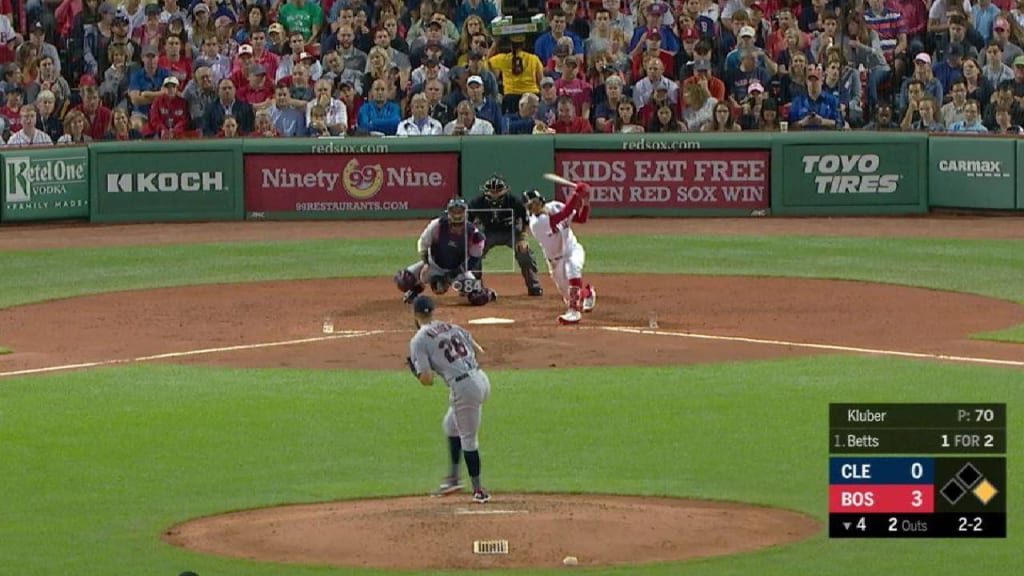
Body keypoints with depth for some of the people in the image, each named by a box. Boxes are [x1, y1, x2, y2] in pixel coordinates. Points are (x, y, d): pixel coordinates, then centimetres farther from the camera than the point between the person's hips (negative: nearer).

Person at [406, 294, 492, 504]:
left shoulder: (419, 341, -4)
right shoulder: (453, 327, 15)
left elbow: (427, 380, -9)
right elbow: (479, 351, 14)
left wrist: (415, 370, 12)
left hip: (464, 387, -7)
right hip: (481, 378, 7)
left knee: (468, 439, 7)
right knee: (451, 425, 26)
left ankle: (478, 490, 15)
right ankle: (453, 478, 31)